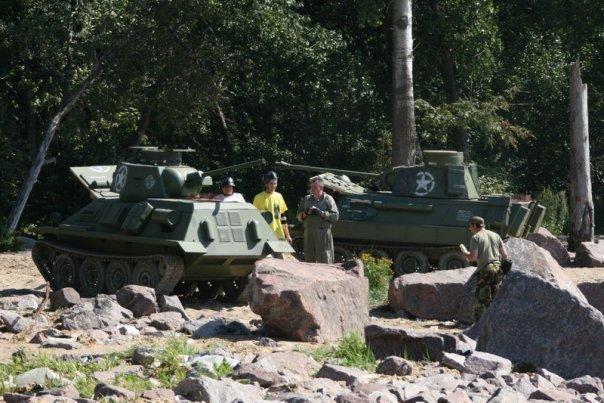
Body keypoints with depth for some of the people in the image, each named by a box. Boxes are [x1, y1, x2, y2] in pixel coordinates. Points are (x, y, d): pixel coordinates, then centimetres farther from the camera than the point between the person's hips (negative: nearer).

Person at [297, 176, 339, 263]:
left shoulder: (328, 199, 3)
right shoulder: (306, 199, 18)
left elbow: (335, 216, -5)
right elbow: (299, 216, 18)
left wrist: (321, 213, -14)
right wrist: (305, 213, -3)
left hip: (323, 234, -5)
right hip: (309, 234, 5)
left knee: (324, 260, -8)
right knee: (309, 261, 5)